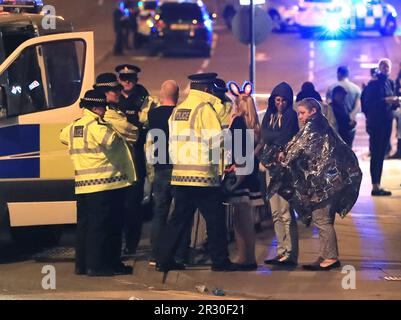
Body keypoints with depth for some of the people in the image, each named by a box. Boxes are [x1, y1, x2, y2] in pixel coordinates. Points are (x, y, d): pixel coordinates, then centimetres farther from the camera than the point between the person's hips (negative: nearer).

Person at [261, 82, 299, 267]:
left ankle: (290, 254, -11)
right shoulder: (269, 115, 15)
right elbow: (264, 135, 0)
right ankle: (281, 252, 12)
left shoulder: (291, 115, -1)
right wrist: (279, 136, -12)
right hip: (271, 165, 7)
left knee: (286, 212, -11)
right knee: (276, 213, 7)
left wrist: (272, 138, -4)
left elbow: (287, 138, -13)